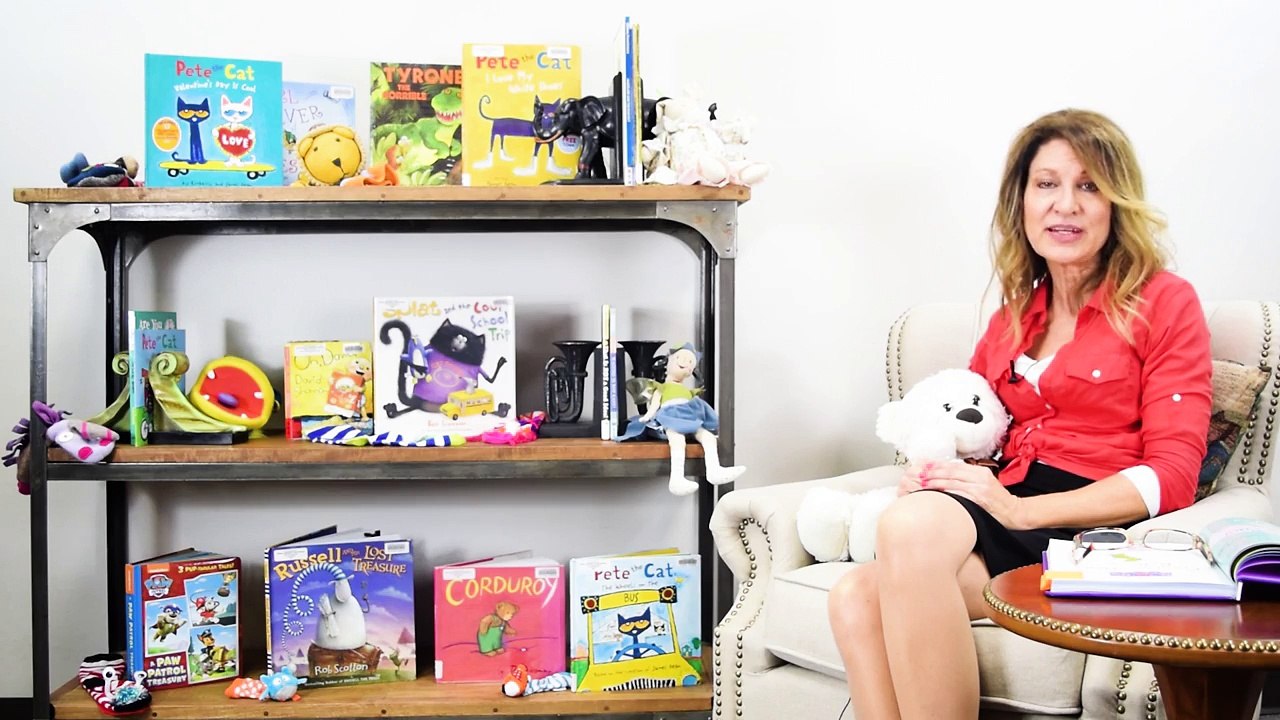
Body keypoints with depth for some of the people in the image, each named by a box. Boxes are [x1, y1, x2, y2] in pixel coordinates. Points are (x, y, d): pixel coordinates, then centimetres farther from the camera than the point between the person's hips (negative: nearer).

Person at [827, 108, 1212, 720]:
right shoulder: (1014, 315, 24)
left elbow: (1170, 476, -4)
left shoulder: (1164, 302, 5)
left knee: (911, 525, -36)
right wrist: (935, 471, 0)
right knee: (856, 595, -30)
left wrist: (1019, 510, -16)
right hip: (1001, 515, 5)